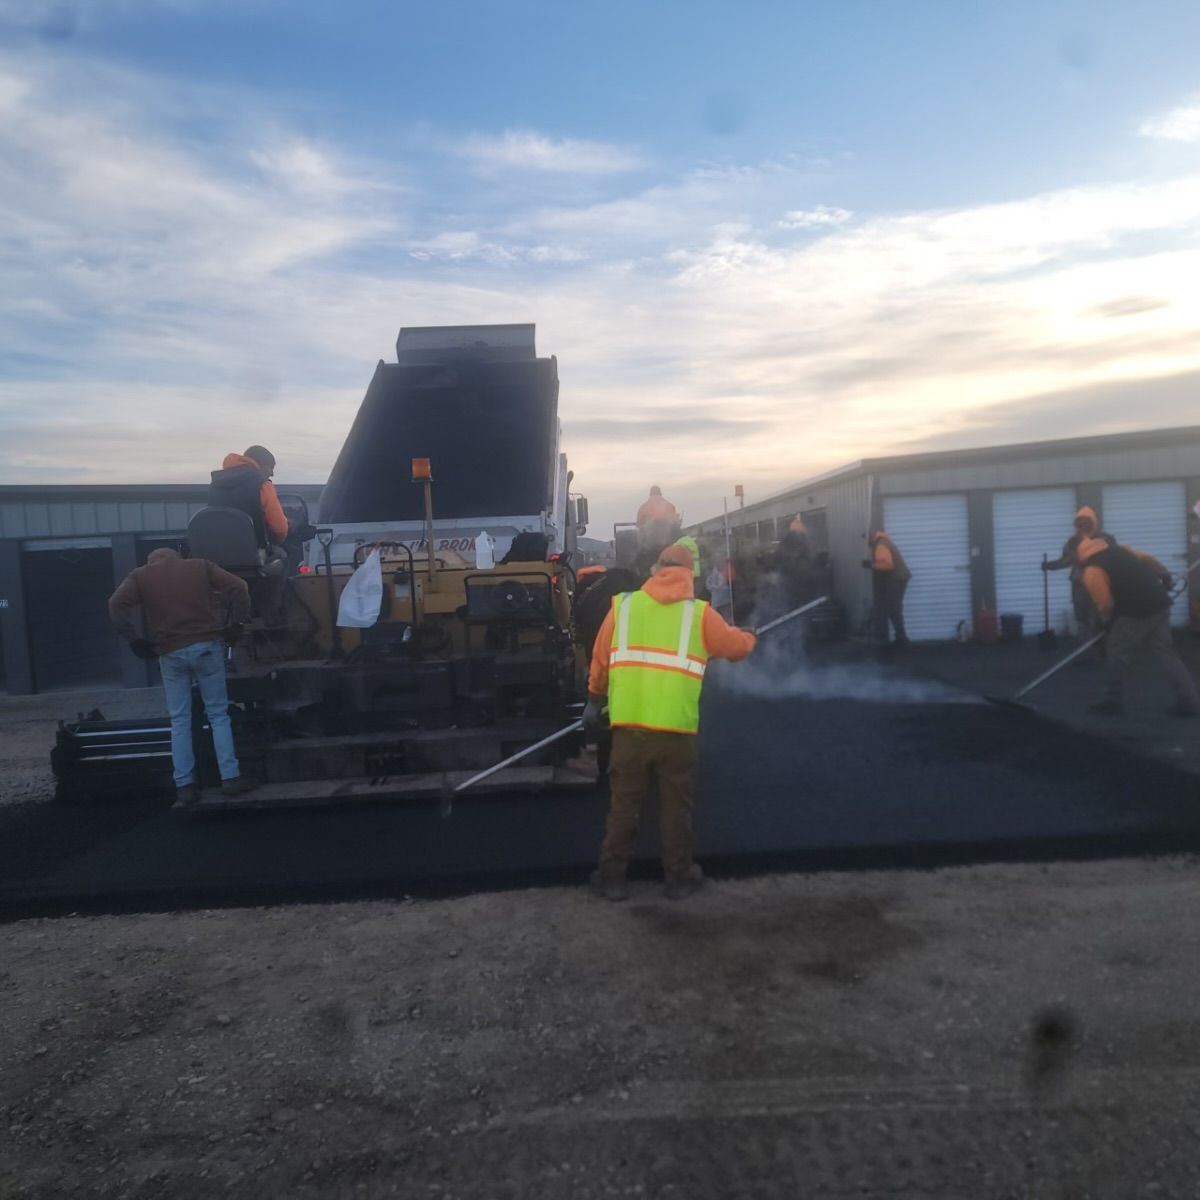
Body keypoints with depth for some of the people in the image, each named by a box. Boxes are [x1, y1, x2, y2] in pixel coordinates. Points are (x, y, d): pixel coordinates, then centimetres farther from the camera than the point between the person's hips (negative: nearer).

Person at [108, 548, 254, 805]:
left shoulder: (140, 576, 11)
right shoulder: (200, 566, 11)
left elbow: (117, 605, -5)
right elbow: (238, 587, 0)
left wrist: (135, 640, -1)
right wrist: (236, 623, 3)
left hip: (171, 653, 0)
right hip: (206, 646, 0)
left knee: (179, 721, 8)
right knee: (218, 714, 6)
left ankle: (185, 786, 7)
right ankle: (230, 778, 2)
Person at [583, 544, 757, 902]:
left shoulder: (623, 605, 5)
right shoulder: (699, 613, 1)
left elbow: (600, 660, 9)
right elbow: (736, 646, 15)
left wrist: (595, 701, 24)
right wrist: (749, 637, 39)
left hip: (629, 724, 2)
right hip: (676, 727, -1)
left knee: (623, 803, 13)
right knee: (676, 805, 13)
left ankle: (611, 876, 21)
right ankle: (679, 877, 25)